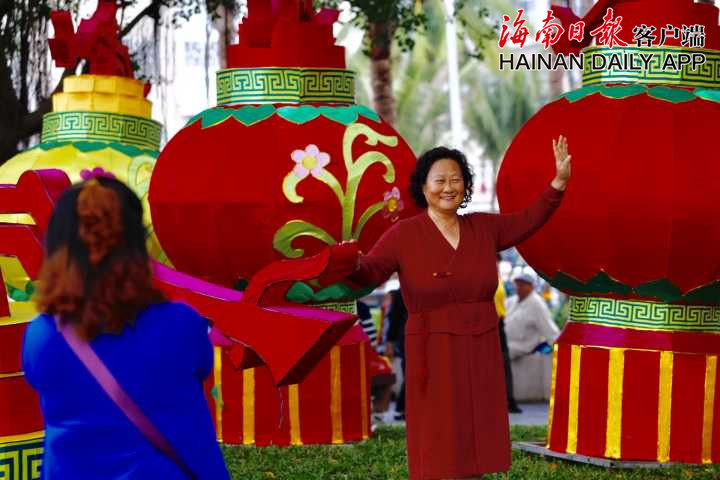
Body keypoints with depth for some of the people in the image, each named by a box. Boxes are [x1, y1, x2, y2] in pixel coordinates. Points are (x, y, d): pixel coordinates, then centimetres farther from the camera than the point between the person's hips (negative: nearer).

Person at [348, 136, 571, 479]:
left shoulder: (484, 228, 7)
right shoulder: (404, 234, -6)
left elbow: (530, 220, 13)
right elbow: (370, 272, -13)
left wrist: (560, 180, 3)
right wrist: (353, 265, -36)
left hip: (479, 352, 4)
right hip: (433, 354, -4)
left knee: (472, 441, 8)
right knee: (436, 448, -5)